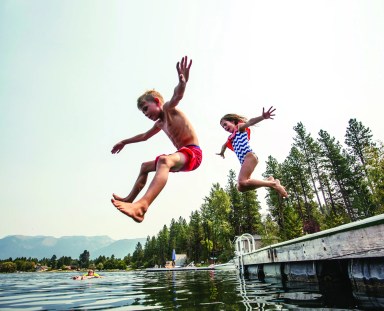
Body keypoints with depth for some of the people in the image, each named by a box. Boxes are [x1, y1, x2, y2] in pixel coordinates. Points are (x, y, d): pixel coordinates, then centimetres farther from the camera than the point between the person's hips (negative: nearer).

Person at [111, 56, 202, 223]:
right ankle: (130, 199, 27)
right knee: (145, 166, 24)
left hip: (192, 153, -11)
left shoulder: (168, 109, -5)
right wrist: (124, 142, 47)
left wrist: (182, 82, -50)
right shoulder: (160, 123, 21)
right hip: (182, 155, 11)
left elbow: (177, 96, -29)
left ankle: (142, 205, -57)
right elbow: (144, 136, 38)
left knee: (163, 160, -41)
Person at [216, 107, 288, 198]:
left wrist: (262, 117, -33)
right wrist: (221, 153, 72)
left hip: (249, 156, -8)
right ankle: (268, 180, 4)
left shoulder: (240, 127, 8)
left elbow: (249, 122, -14)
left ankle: (273, 184, -17)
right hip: (244, 161, 9)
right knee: (241, 187, -3)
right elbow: (225, 145, 52)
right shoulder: (231, 138, 29)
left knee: (242, 182, -25)